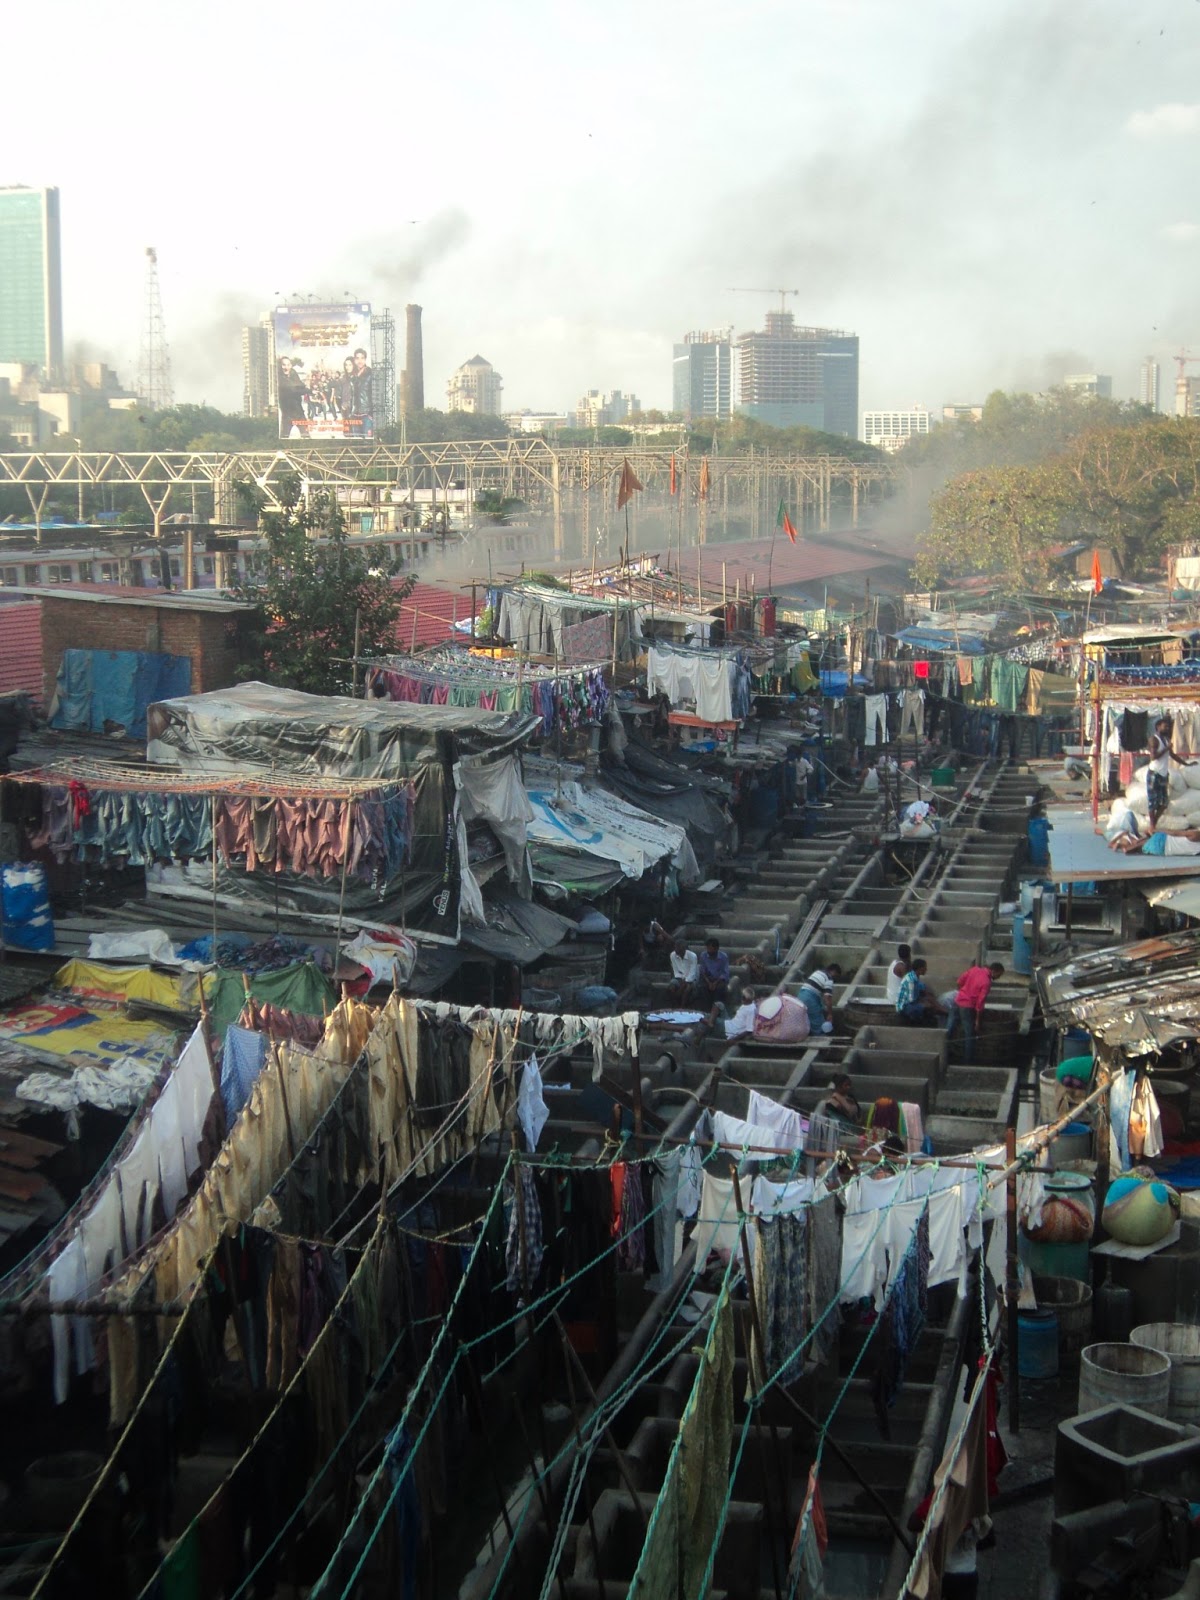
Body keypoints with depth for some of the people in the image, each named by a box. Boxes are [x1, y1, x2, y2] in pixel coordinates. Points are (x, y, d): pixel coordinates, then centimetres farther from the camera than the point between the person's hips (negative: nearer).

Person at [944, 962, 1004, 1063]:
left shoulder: (974, 969, 0)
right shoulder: (986, 982, -18)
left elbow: (960, 981, 9)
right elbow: (980, 1003, -18)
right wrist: (978, 1020, -11)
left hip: (957, 1002, 6)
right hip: (968, 1007, -6)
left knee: (948, 1031, 12)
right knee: (969, 1036, 7)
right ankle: (968, 1062, 13)